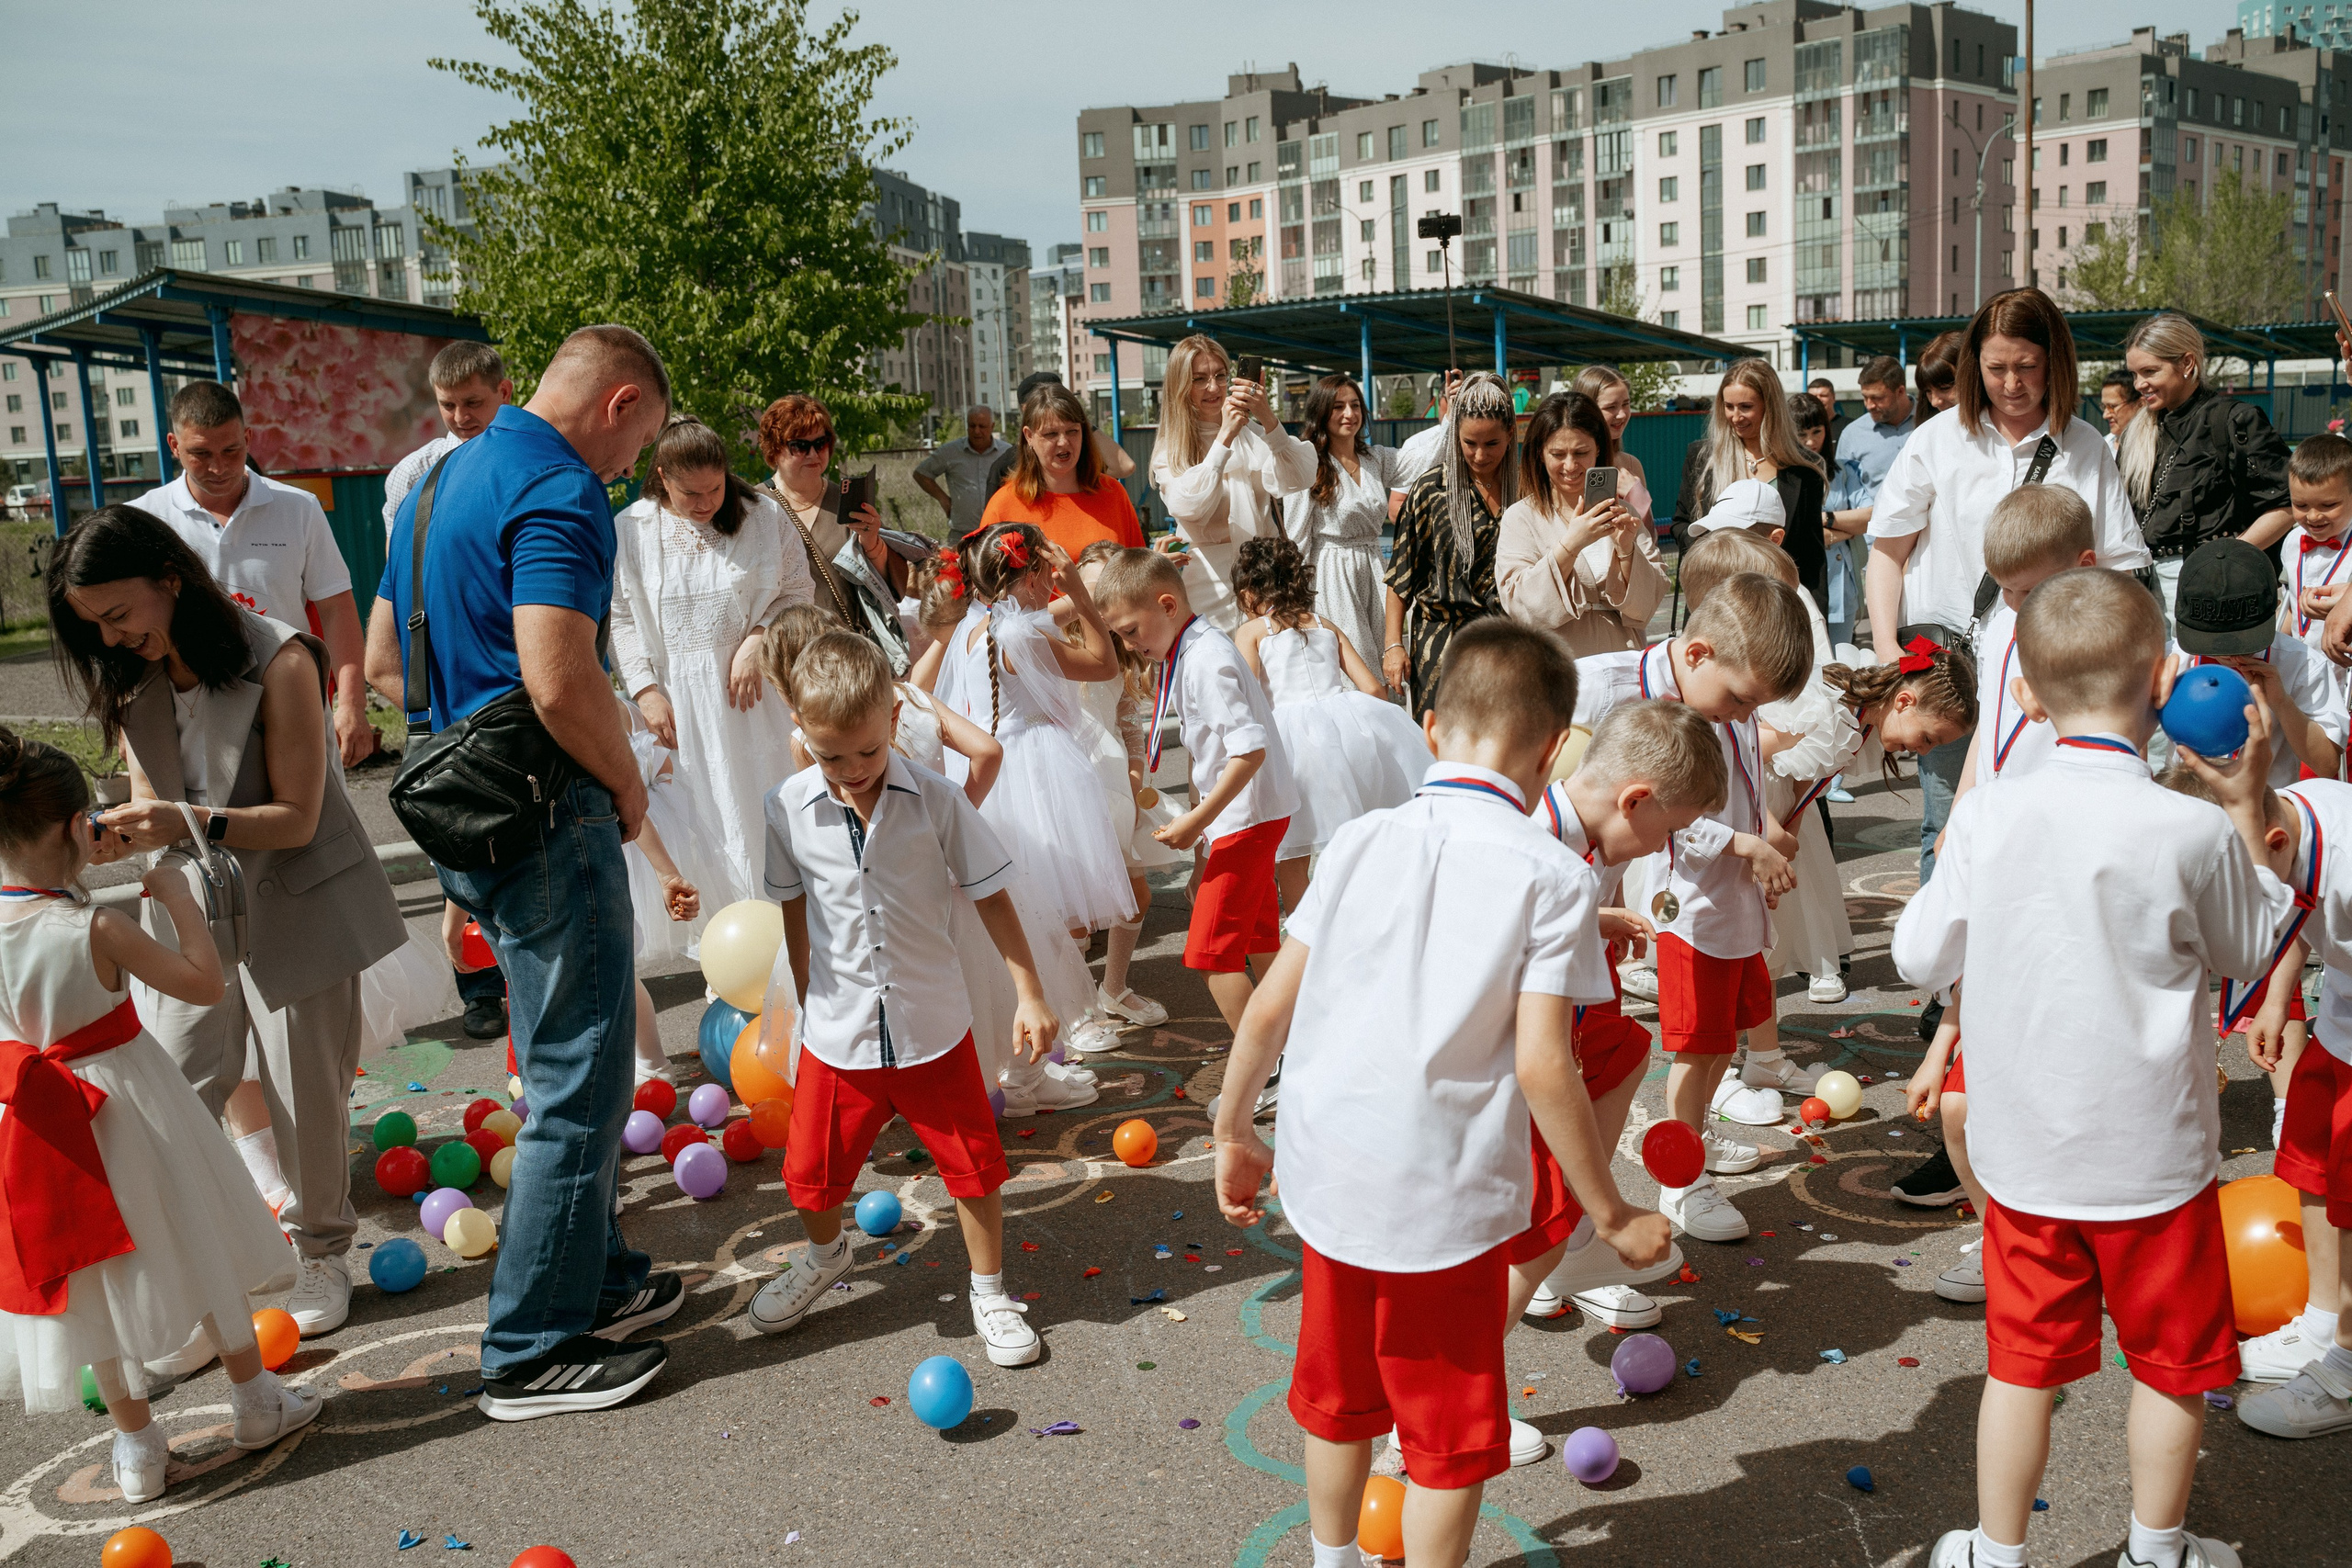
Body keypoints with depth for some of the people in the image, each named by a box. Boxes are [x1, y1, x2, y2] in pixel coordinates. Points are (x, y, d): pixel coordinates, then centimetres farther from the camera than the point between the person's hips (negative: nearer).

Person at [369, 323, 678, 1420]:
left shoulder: (446, 479, 15)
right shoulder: (560, 491, -16)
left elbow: (383, 659, 20)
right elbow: (560, 680, -28)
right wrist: (628, 783, -12)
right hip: (545, 819, -10)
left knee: (564, 1064, 21)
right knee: (580, 1080, 1)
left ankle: (596, 1278, 34)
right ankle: (534, 1351, 10)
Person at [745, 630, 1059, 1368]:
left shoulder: (936, 800, -13)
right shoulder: (789, 809, -9)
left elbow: (989, 895, -4)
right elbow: (794, 910, 6)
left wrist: (1029, 994, -3)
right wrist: (809, 1002, 13)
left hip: (933, 1029, -1)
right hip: (838, 1034, 1)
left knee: (974, 1165, 8)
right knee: (811, 1171, 14)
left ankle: (989, 1291, 31)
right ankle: (825, 1254, 47)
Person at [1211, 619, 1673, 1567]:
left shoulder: (1359, 843, -2)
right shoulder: (1551, 876, -13)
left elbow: (1269, 1009, 0)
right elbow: (1540, 1067, -17)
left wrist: (1232, 1134, 14)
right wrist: (1612, 1215, -6)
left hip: (1329, 1181, 5)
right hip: (1448, 1204, -4)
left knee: (1339, 1398, 26)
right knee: (1451, 1437, 15)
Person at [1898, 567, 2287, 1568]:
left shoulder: (1985, 816, -11)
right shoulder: (2193, 833, -17)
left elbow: (1920, 960, 0)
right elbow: (2251, 952, 3)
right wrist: (2247, 806, 6)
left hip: (2021, 1153, 2)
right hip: (2153, 1155, -2)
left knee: (2022, 1361, 15)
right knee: (2170, 1362, 20)